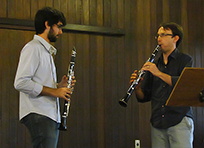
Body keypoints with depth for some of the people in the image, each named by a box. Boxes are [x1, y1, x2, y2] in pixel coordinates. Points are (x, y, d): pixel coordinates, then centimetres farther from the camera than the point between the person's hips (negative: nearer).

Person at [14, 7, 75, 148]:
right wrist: (54, 91, -16)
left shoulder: (46, 50, 25)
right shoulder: (33, 48, -7)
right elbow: (21, 83, -18)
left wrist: (59, 86, 9)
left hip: (51, 114, 10)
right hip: (38, 114, -10)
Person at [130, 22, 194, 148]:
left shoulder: (185, 60, 4)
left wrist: (159, 73, -19)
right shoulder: (153, 65, 16)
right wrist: (137, 87, -5)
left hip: (179, 122, -4)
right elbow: (144, 97, 16)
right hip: (157, 125, 4)